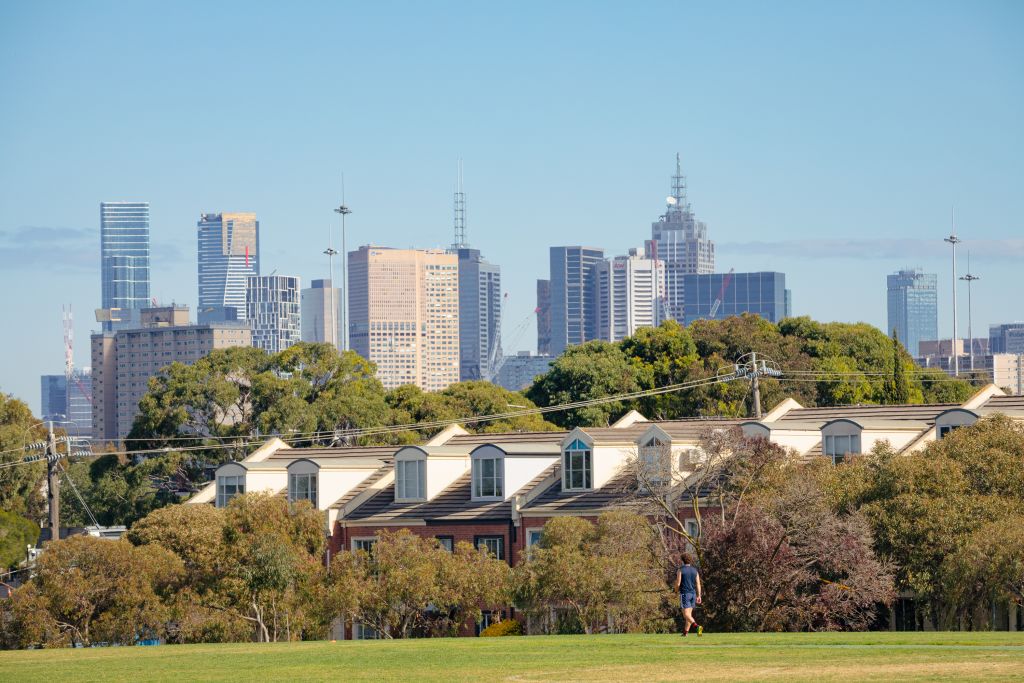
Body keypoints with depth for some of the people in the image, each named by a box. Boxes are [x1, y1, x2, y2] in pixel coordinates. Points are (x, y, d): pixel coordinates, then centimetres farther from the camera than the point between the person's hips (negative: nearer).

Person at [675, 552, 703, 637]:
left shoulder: (680, 570, -8)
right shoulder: (695, 570, 6)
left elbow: (678, 583, -10)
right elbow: (698, 584, 3)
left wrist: (676, 590, 12)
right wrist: (699, 596, 5)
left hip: (684, 594, -6)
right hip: (693, 594, 6)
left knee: (686, 614, -10)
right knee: (689, 613, 14)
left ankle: (697, 626, -32)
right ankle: (685, 632, 18)